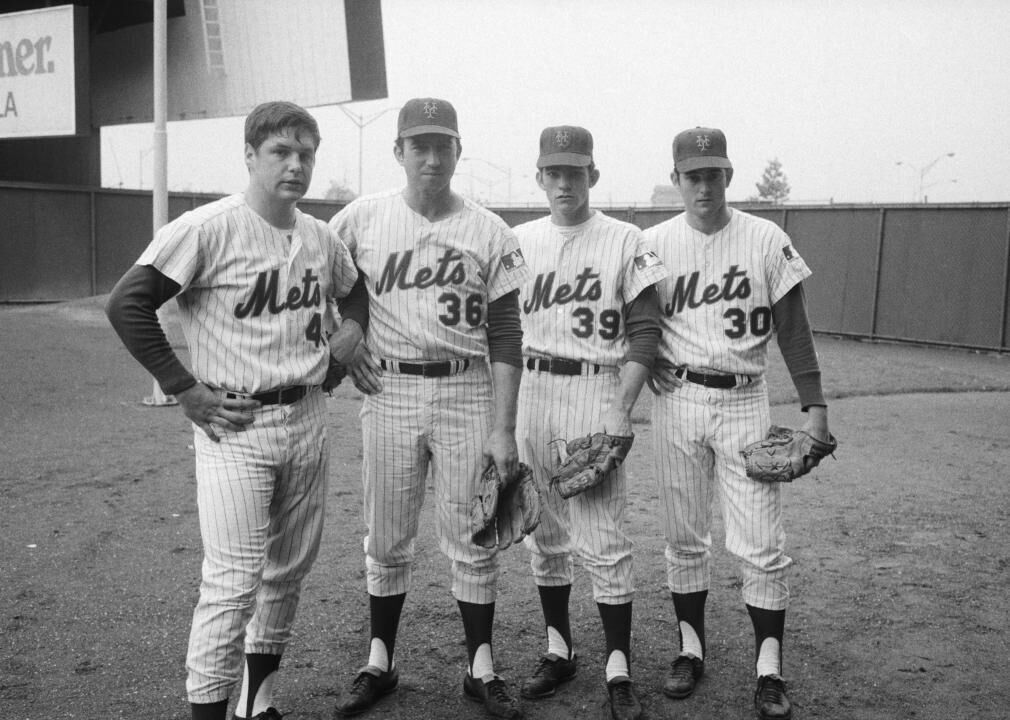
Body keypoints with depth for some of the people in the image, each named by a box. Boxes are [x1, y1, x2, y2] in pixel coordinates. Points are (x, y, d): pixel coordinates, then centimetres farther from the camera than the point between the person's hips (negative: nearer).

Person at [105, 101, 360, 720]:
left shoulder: (323, 239, 7)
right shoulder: (208, 228, -12)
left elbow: (357, 292, 27)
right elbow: (127, 304, -14)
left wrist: (350, 336, 9)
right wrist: (185, 389, -13)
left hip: (309, 419, 7)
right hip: (234, 426, -6)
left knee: (290, 570, 15)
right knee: (235, 580, -7)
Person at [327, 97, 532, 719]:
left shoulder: (489, 232, -2)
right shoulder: (362, 218, 0)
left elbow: (506, 336, -4)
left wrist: (503, 429, -8)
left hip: (466, 393, -1)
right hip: (388, 391, 1)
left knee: (472, 539, 5)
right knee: (387, 539, 10)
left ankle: (481, 669, 20)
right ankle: (380, 664, 25)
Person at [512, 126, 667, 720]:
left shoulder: (625, 241, -2)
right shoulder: (519, 241, 10)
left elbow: (645, 330, -4)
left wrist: (621, 409, -13)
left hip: (596, 389, -4)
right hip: (530, 390, 5)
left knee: (604, 539, -4)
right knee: (543, 531, 12)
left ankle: (619, 670, 7)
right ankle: (559, 650, 26)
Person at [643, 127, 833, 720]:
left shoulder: (767, 241, -2)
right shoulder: (655, 243, 2)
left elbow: (793, 330, -1)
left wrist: (815, 405, -7)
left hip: (744, 402, -1)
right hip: (677, 403, 2)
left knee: (763, 547, -2)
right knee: (684, 538, 10)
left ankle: (770, 672, 11)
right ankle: (692, 651, 25)